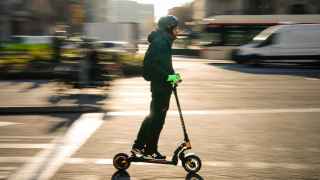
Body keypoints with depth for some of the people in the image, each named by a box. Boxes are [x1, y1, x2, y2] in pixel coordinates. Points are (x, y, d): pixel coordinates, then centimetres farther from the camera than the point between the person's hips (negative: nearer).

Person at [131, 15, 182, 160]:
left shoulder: (164, 41, 16)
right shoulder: (160, 42, -17)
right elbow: (152, 64, -25)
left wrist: (172, 74, 13)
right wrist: (168, 77, -25)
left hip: (162, 84, 11)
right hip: (160, 85, -11)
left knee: (154, 116, 16)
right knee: (157, 117, -2)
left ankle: (138, 146, 23)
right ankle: (150, 151, 8)